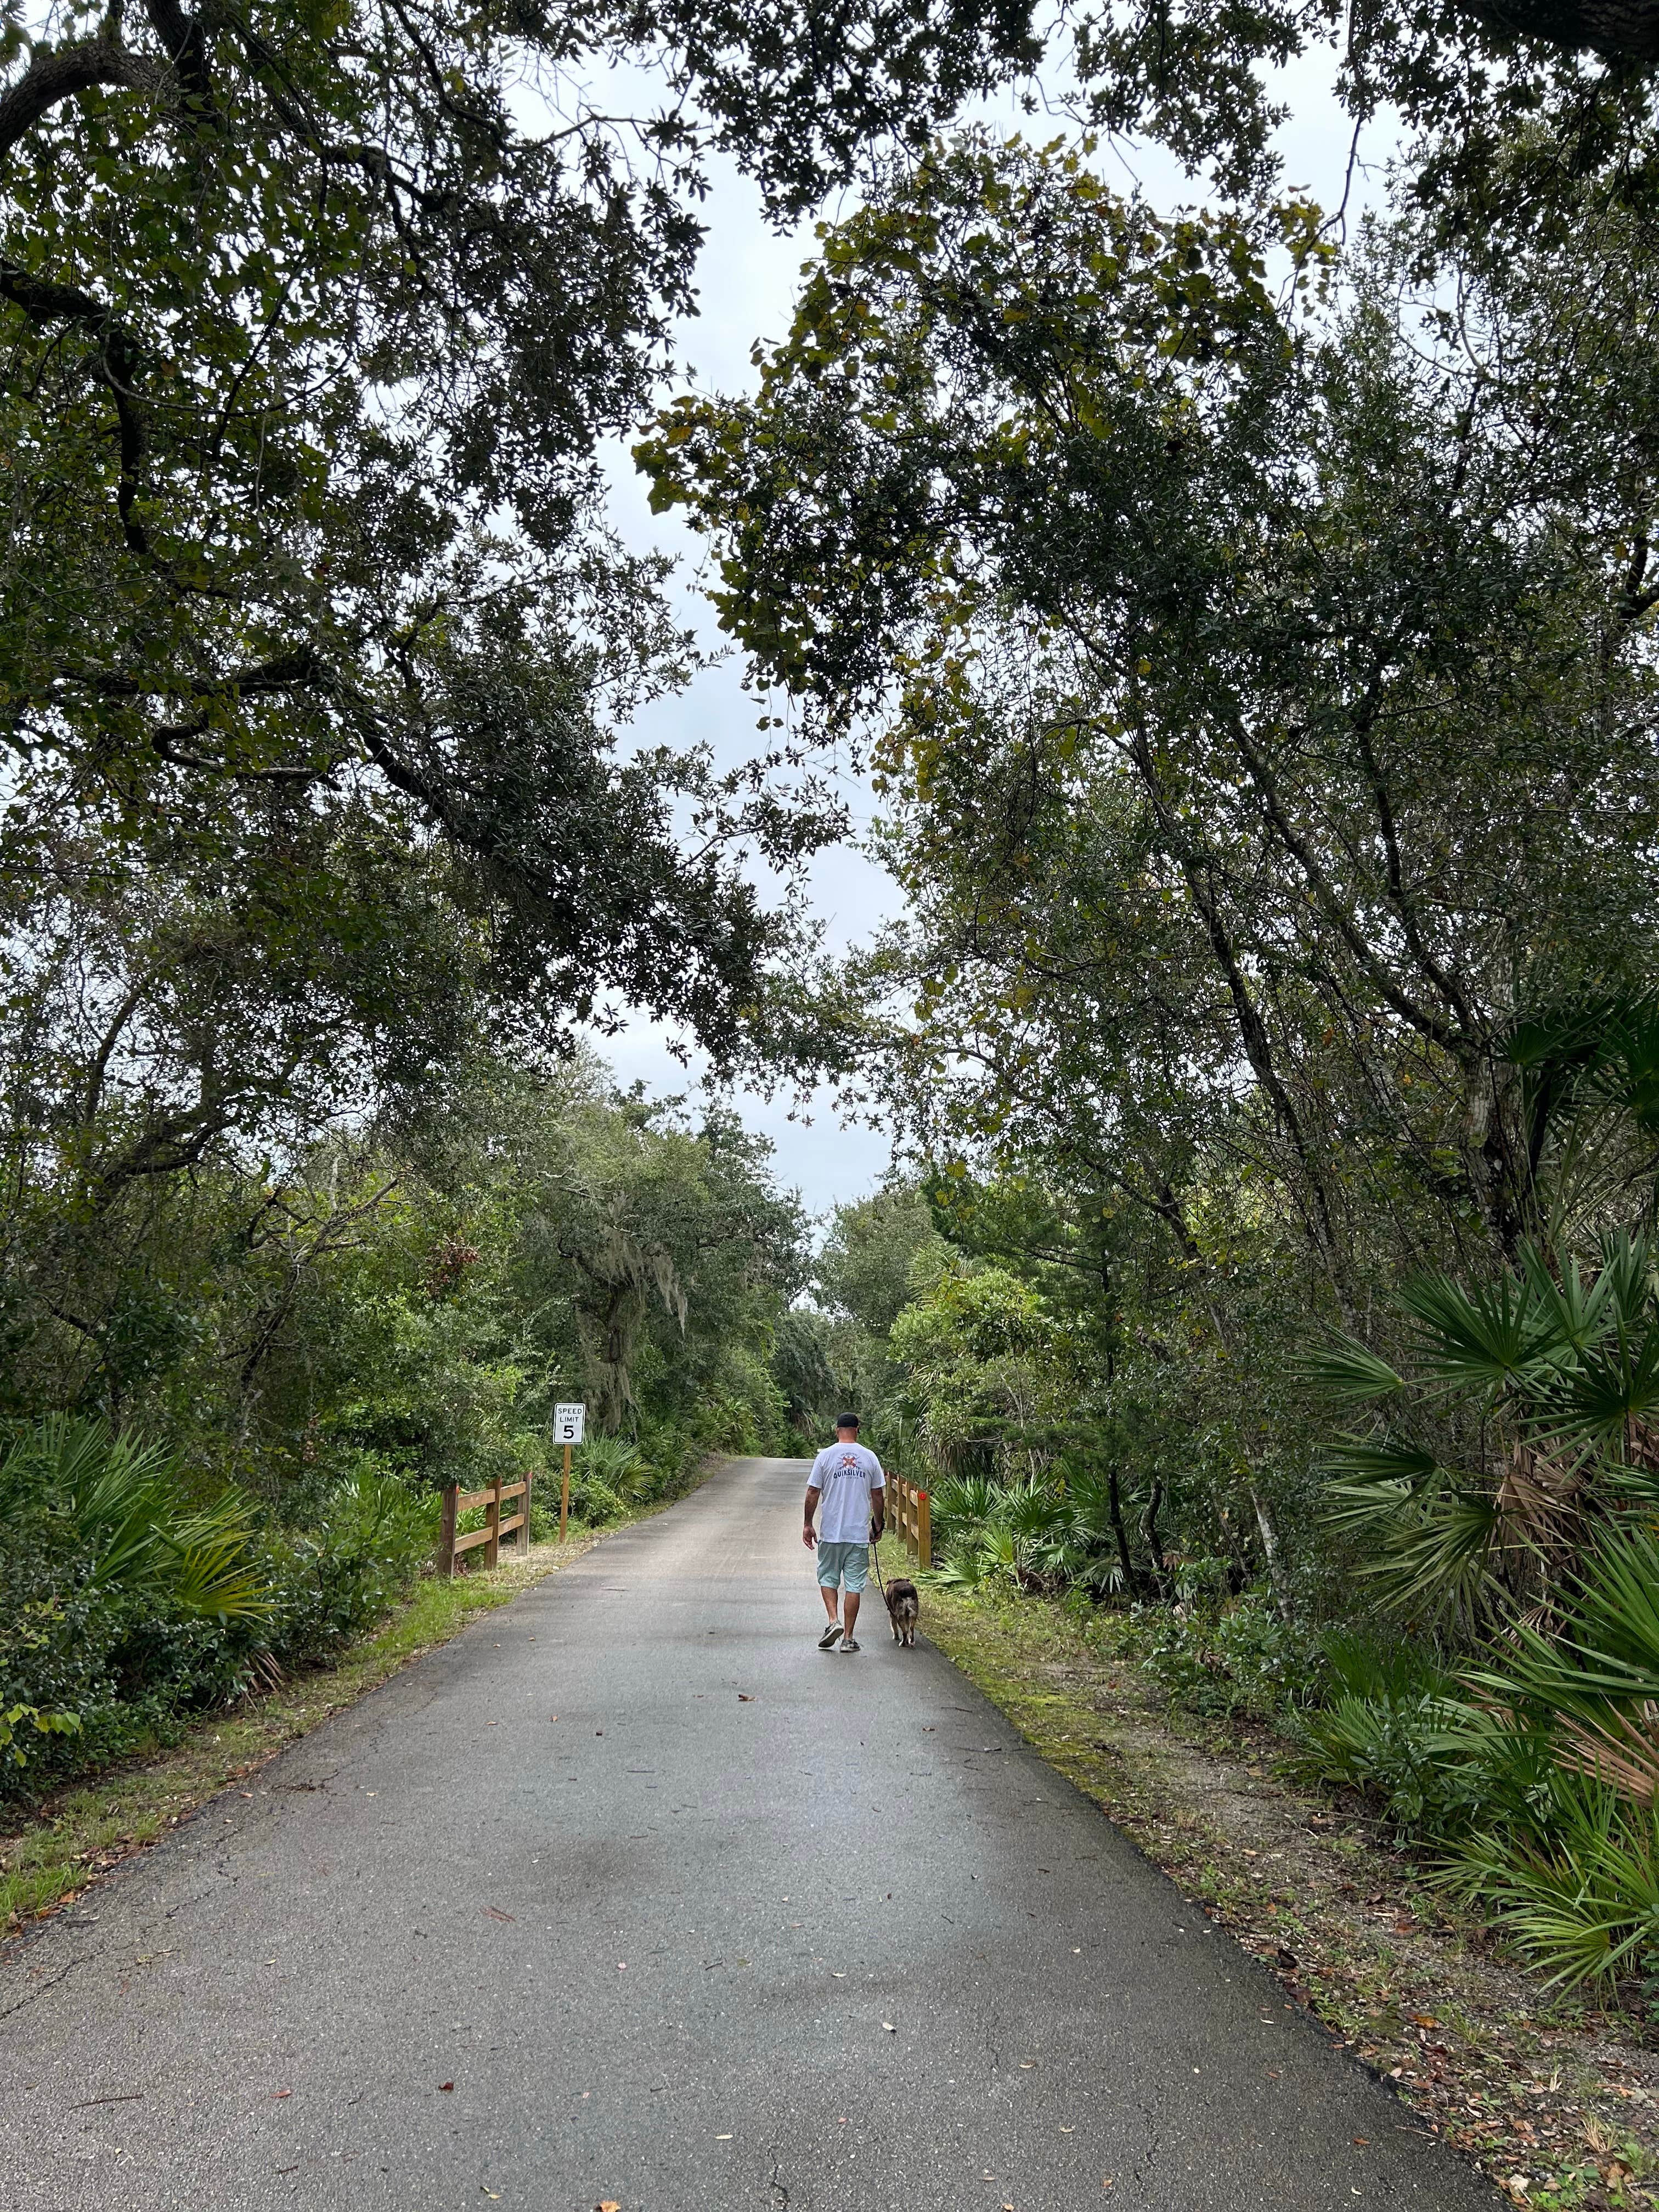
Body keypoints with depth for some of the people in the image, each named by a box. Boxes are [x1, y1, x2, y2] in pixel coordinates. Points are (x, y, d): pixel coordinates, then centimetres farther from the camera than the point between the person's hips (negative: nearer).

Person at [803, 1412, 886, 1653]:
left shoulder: (826, 1455, -4)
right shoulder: (869, 1457, 0)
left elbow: (813, 1493, -4)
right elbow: (878, 1495, 4)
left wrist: (808, 1525, 5)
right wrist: (878, 1525, 17)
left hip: (831, 1533, -1)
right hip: (860, 1534, 1)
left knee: (828, 1578, 16)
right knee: (854, 1585, 6)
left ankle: (834, 1621, -3)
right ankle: (848, 1638, 9)